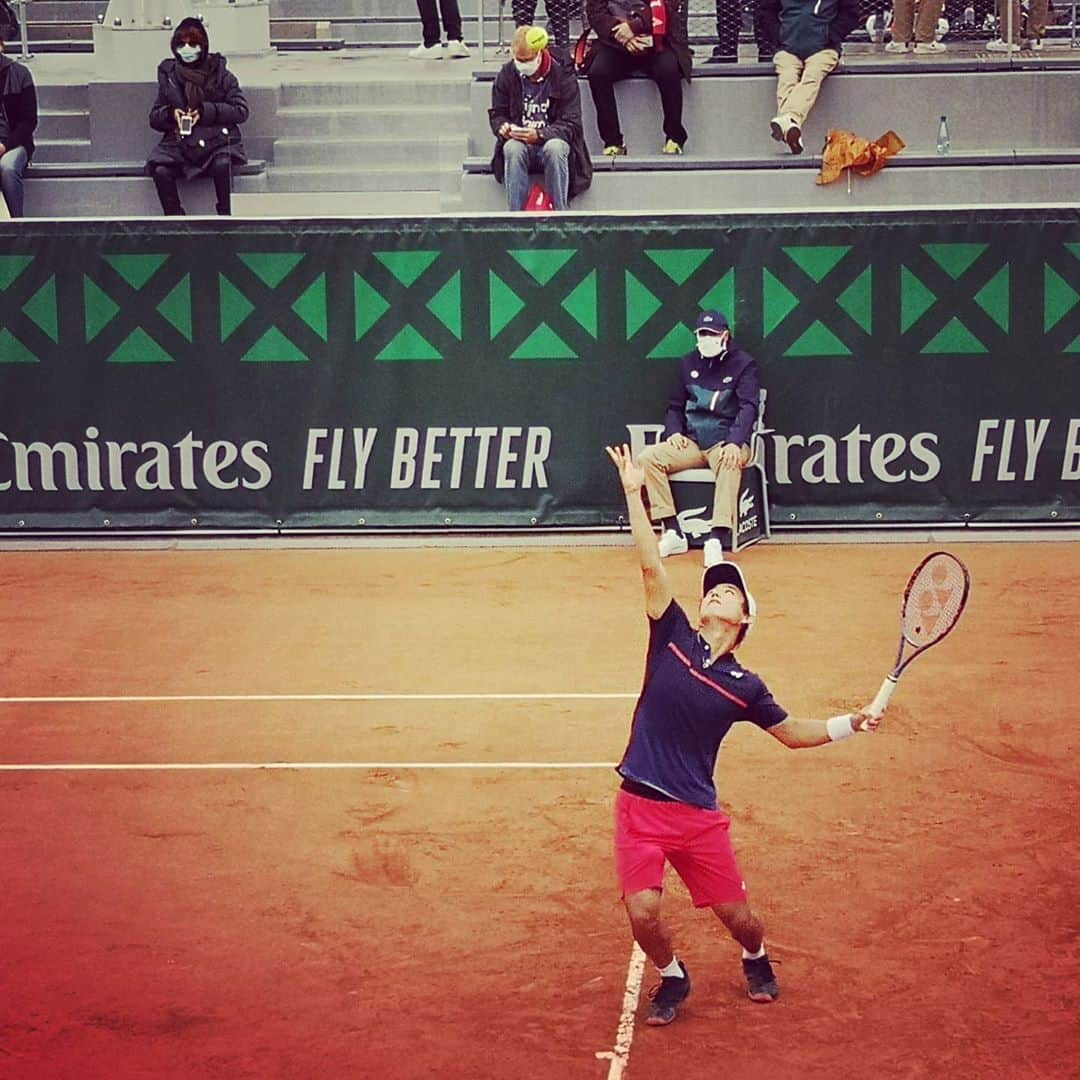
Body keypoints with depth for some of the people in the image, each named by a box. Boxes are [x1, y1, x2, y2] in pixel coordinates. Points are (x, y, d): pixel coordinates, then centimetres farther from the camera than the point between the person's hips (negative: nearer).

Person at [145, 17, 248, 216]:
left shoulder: (220, 73, 4)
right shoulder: (168, 74, 11)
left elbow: (241, 111, -1)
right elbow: (154, 118, 15)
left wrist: (206, 111, -12)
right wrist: (171, 113, -8)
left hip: (216, 138, -2)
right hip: (178, 141, 2)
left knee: (222, 164, -35)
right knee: (160, 170, -27)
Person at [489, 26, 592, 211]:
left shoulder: (563, 75, -4)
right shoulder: (507, 74, 5)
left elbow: (571, 124, -8)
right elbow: (497, 114, 13)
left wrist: (540, 135, -25)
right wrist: (502, 127, -13)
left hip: (552, 142, -2)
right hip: (519, 142, 2)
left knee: (555, 147, -38)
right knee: (513, 148, -34)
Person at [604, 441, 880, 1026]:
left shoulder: (744, 686, 3)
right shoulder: (673, 638, 0)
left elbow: (793, 732, 14)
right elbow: (651, 566, -5)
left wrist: (850, 724, -1)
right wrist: (634, 494, -10)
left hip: (699, 814, 1)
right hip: (641, 805, -1)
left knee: (737, 915, 4)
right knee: (643, 912, -15)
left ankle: (756, 960, 42)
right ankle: (672, 978, 18)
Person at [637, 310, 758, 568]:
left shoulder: (743, 364, 0)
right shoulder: (688, 363, 15)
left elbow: (748, 408, -11)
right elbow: (675, 406, 21)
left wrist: (734, 443, -27)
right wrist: (673, 431, -1)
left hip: (726, 442, -5)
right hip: (692, 441, 5)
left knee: (730, 465, -40)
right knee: (648, 458, -19)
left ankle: (716, 540, -48)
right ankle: (673, 534, -22)